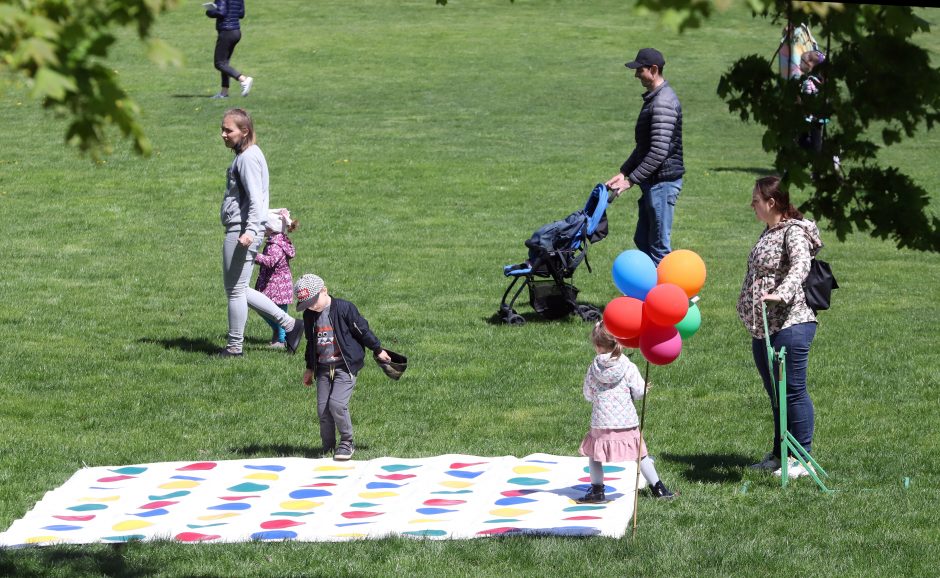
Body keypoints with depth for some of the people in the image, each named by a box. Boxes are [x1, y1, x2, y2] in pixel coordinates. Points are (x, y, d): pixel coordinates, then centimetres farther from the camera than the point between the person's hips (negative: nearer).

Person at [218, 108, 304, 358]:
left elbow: (255, 199, -23)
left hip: (241, 231, -11)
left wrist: (250, 230, -32)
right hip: (238, 230, 11)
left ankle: (234, 347, 9)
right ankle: (289, 324, 16)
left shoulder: (248, 157, -15)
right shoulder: (245, 155, 16)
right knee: (237, 289, 15)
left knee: (235, 289, 0)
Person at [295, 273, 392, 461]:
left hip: (345, 366, -6)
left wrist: (378, 350, 5)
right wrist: (309, 368, 25)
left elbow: (362, 330, -4)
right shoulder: (309, 315, 6)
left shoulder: (344, 308, -12)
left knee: (337, 403, -19)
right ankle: (328, 448, 13)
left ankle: (347, 443, -1)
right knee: (322, 409, 0)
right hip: (323, 367, 6)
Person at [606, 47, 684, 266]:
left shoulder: (663, 102, -18)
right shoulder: (653, 98, 16)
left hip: (663, 182, -11)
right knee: (642, 240, 15)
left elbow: (659, 151, -24)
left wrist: (631, 180, -21)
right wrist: (623, 172, 15)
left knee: (659, 246, -7)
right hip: (653, 182, 11)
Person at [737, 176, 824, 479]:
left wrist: (781, 294, -43)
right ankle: (779, 455, 25)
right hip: (763, 328, 10)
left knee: (793, 391, -6)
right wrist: (747, 305, 33)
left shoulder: (794, 232, -11)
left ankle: (803, 458, -2)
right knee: (776, 394, 16)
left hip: (790, 325, -10)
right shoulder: (769, 232, 17)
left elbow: (800, 266, -28)